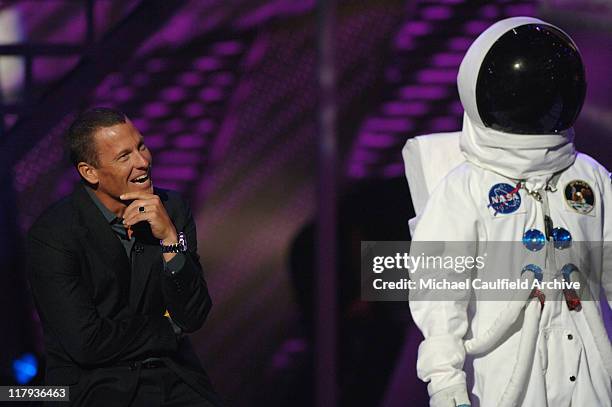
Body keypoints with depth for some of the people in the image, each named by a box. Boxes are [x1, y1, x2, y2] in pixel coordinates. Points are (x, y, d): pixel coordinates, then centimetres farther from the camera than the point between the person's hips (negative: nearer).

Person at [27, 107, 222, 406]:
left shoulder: (171, 209, 5)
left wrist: (170, 236, -13)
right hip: (95, 383, -4)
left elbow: (193, 317, -1)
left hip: (173, 378, 5)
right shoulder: (52, 233, -10)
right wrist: (168, 328, -2)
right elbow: (86, 343, -14)